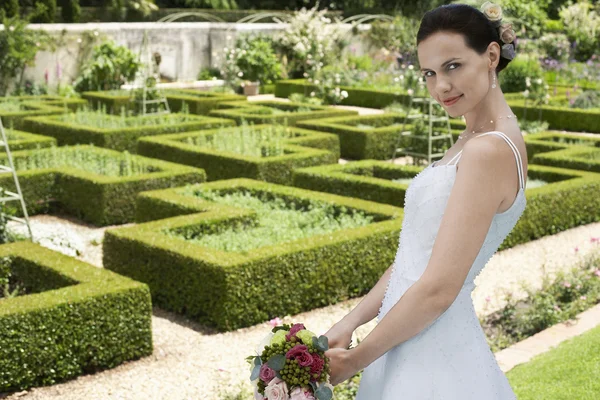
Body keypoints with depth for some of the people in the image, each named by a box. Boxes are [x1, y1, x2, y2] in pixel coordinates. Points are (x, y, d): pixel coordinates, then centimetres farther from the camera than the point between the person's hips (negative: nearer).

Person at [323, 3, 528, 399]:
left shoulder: (489, 151, -20)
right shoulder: (474, 140, 9)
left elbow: (438, 289, -22)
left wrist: (356, 359, -12)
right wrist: (351, 322, 4)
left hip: (433, 356, -8)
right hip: (411, 342, 8)